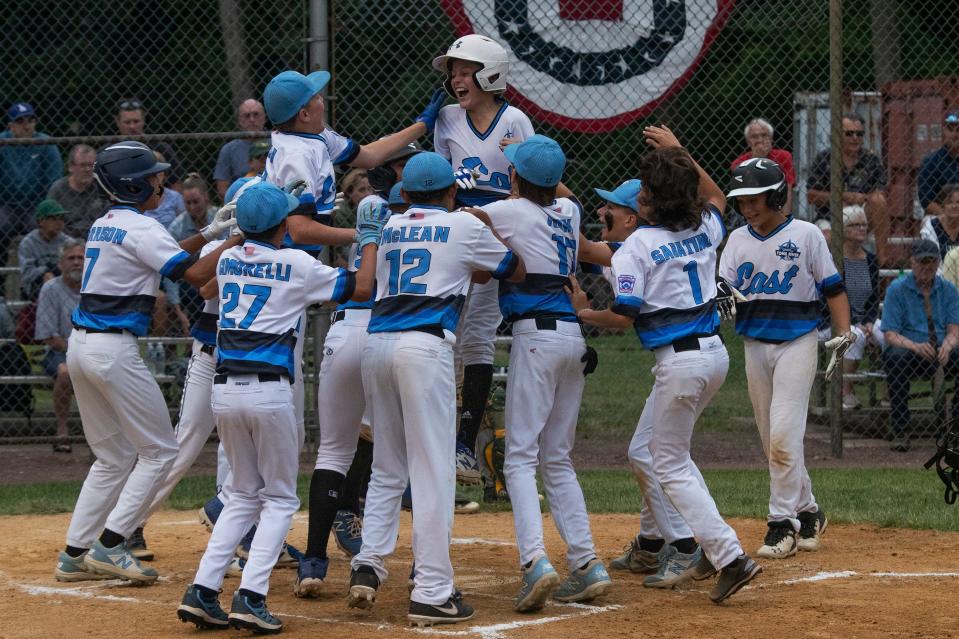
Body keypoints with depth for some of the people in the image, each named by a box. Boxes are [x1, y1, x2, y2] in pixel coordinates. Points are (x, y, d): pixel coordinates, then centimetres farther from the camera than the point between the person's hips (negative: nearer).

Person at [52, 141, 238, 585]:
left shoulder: (102, 226, 16)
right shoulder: (141, 228, -11)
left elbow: (161, 256, 25)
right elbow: (195, 274, -16)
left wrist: (211, 232, 20)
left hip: (81, 345, 9)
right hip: (114, 349, -9)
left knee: (114, 457, 17)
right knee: (159, 450, 1)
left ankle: (75, 554, 13)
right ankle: (110, 545, -6)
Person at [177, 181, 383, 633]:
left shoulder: (228, 260, 11)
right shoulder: (297, 265, -3)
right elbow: (361, 289, 7)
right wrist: (370, 240, 18)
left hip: (224, 390, 5)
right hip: (269, 391, -5)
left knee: (244, 494, 18)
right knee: (280, 498, 7)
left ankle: (202, 591, 4)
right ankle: (251, 597, -9)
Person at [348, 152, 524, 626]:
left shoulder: (391, 227, 20)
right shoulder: (465, 226, 9)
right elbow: (517, 272, 20)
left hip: (376, 342, 5)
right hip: (424, 345, -5)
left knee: (388, 468, 17)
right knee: (433, 471, -5)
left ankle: (368, 564, 2)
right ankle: (431, 593, -7)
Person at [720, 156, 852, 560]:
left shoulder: (806, 235, -3)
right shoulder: (738, 239, 9)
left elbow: (832, 288, 0)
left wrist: (844, 334, -9)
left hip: (798, 341, -5)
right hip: (755, 344, 5)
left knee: (783, 435, -14)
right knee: (774, 442, 9)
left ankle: (783, 521, -8)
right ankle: (807, 511, 22)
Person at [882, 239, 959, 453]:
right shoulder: (897, 289, -1)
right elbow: (890, 335, -8)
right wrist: (916, 346, -27)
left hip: (941, 353, 3)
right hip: (908, 350, -3)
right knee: (895, 358, -36)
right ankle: (900, 432, -33)